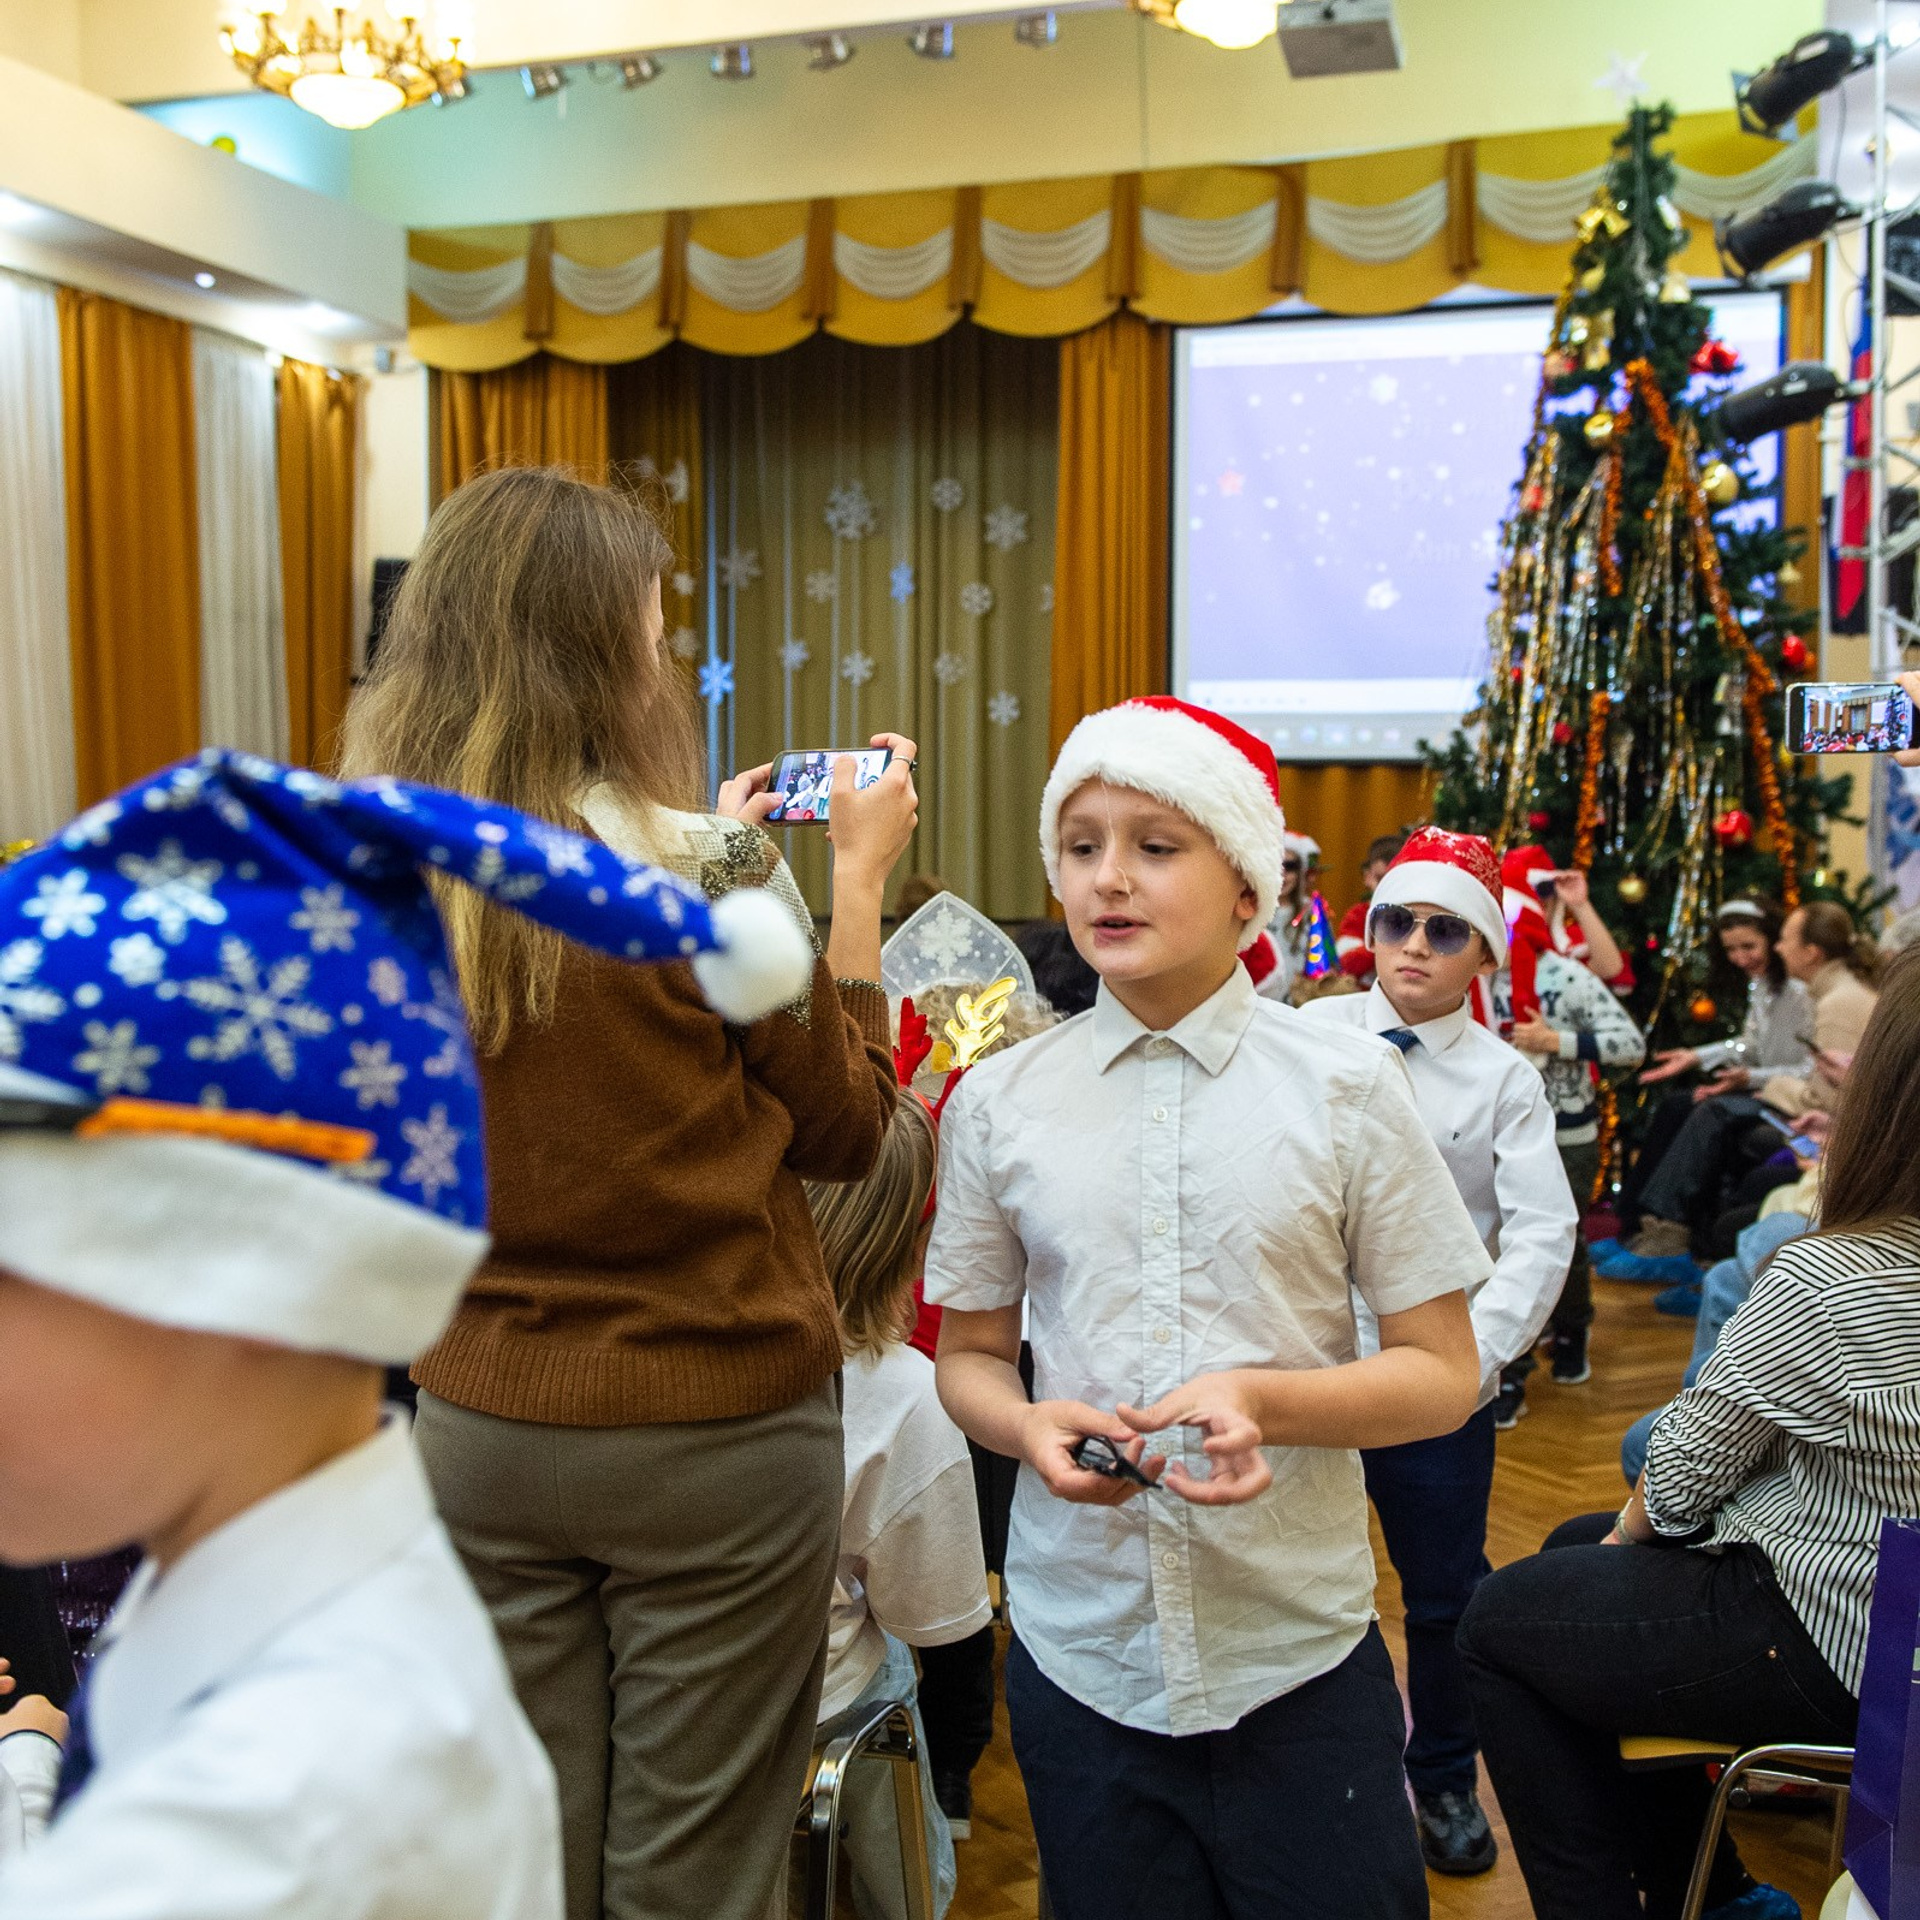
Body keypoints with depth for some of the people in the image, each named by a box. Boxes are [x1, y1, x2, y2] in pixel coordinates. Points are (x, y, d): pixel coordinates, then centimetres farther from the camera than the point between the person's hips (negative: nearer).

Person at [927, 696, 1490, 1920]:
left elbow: (1444, 1374, -2)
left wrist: (1264, 1396, -19)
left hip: (1299, 1653, -1)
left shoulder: (1347, 1086, -5)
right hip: (1079, 1650, 2)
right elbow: (970, 1356, 10)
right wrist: (1027, 1425, -12)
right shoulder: (998, 1102, 1)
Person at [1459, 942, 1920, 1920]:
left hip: (1837, 1656, -8)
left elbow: (1683, 1473, -17)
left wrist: (1630, 1529, 6)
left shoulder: (1823, 1281, -29)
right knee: (1577, 1547, 24)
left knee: (1499, 1620, 7)